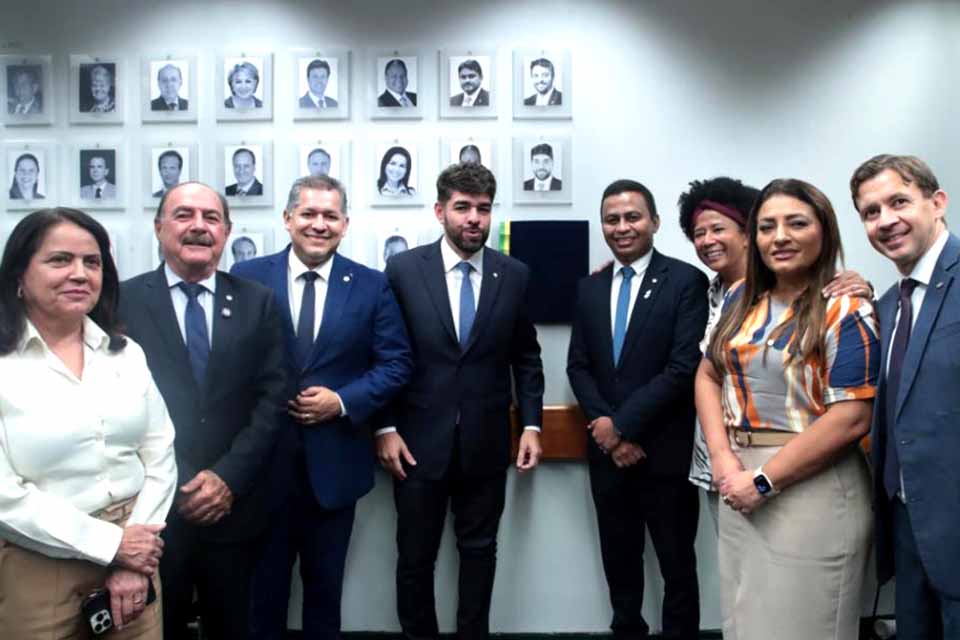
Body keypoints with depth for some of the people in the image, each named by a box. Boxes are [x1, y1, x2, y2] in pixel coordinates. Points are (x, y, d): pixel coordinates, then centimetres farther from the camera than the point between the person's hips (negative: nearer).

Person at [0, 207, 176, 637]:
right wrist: (111, 544, -13)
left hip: (134, 553, 3)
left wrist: (134, 562, -6)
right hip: (39, 570, -3)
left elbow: (160, 453, 1)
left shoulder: (126, 353, 3)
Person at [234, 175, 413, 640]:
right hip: (262, 458, 0)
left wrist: (343, 401, -14)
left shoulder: (373, 286, -1)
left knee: (325, 582, 19)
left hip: (334, 461, 1)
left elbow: (396, 363, -3)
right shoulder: (248, 277, -2)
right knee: (264, 580, 16)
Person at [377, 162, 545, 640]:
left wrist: (531, 424, 0)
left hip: (486, 441, 2)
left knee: (479, 549, 15)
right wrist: (386, 428, -6)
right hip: (419, 439, -1)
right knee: (415, 555, 12)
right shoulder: (403, 269, -4)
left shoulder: (515, 275, 0)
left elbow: (526, 357, 6)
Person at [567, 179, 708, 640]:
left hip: (665, 449, -4)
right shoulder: (589, 288, 9)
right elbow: (578, 366, 6)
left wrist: (623, 424, -15)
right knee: (619, 560, 18)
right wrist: (604, 426, -8)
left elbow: (684, 367, -15)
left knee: (676, 564, 12)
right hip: (606, 449, 5)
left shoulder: (686, 281, -8)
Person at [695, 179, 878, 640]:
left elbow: (851, 417, -17)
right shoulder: (743, 300, 7)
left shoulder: (845, 311, -10)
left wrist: (764, 480, -17)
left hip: (813, 490, -5)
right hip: (741, 482, 6)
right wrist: (722, 456, -7)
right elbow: (708, 376, 8)